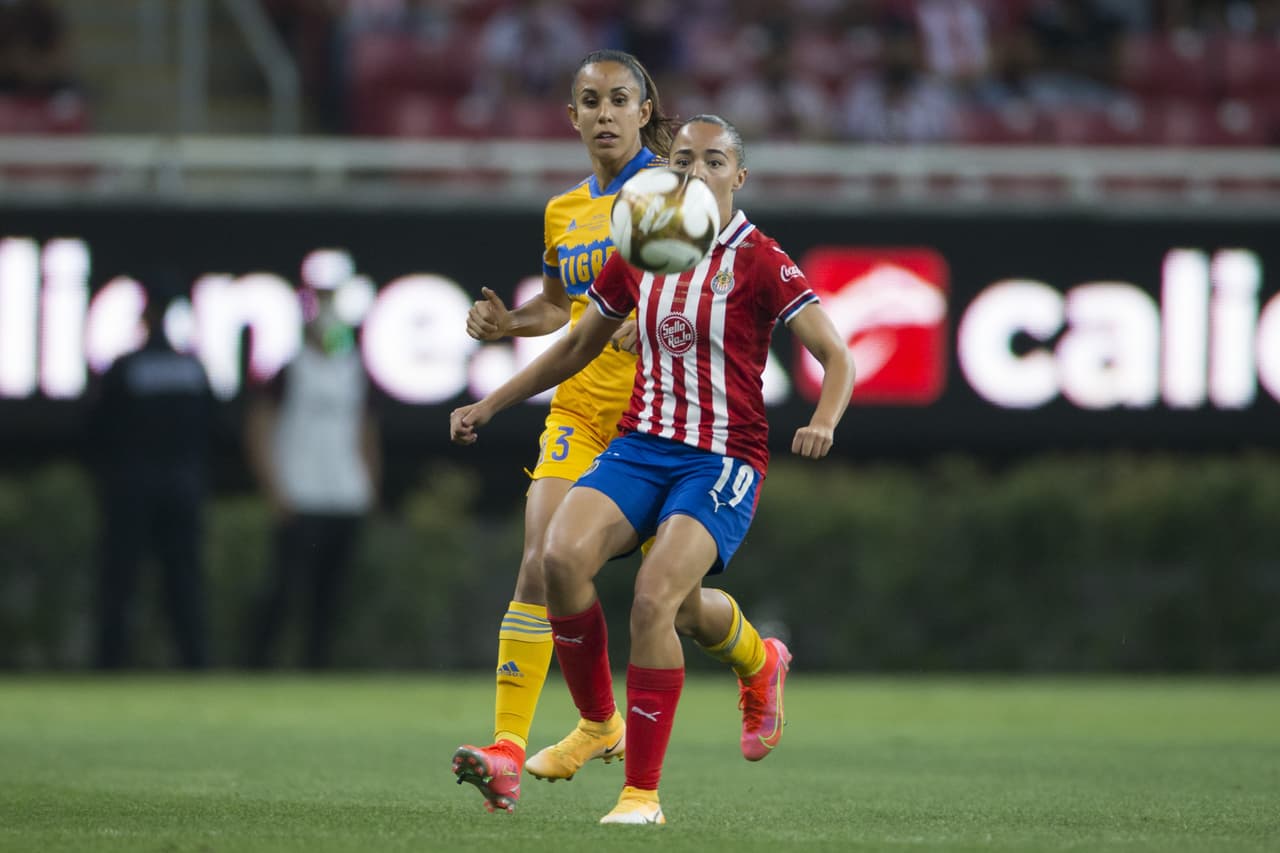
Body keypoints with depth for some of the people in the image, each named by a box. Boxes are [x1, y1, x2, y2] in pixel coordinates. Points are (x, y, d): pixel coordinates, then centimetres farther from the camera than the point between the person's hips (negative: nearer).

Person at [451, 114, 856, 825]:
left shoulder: (759, 263, -5)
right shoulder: (636, 259, 9)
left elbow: (835, 356, -7)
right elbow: (578, 345, 23)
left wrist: (823, 423, -27)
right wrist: (490, 405, 21)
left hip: (723, 459, -4)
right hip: (640, 445, 4)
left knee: (654, 599, -23)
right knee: (562, 556, -24)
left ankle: (642, 793, -14)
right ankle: (597, 721, -2)